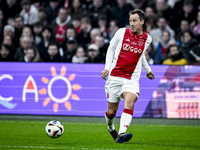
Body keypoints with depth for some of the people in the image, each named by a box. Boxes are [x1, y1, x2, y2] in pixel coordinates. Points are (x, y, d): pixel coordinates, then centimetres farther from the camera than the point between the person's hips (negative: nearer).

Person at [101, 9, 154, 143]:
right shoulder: (121, 32, 0)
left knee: (130, 102, -27)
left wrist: (148, 70, 33)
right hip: (114, 76, 0)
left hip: (132, 79, 0)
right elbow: (111, 48, 12)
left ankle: (121, 134, -38)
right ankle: (110, 128, 37)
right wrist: (107, 67, 3)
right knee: (112, 111, 3)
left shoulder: (147, 38, 6)